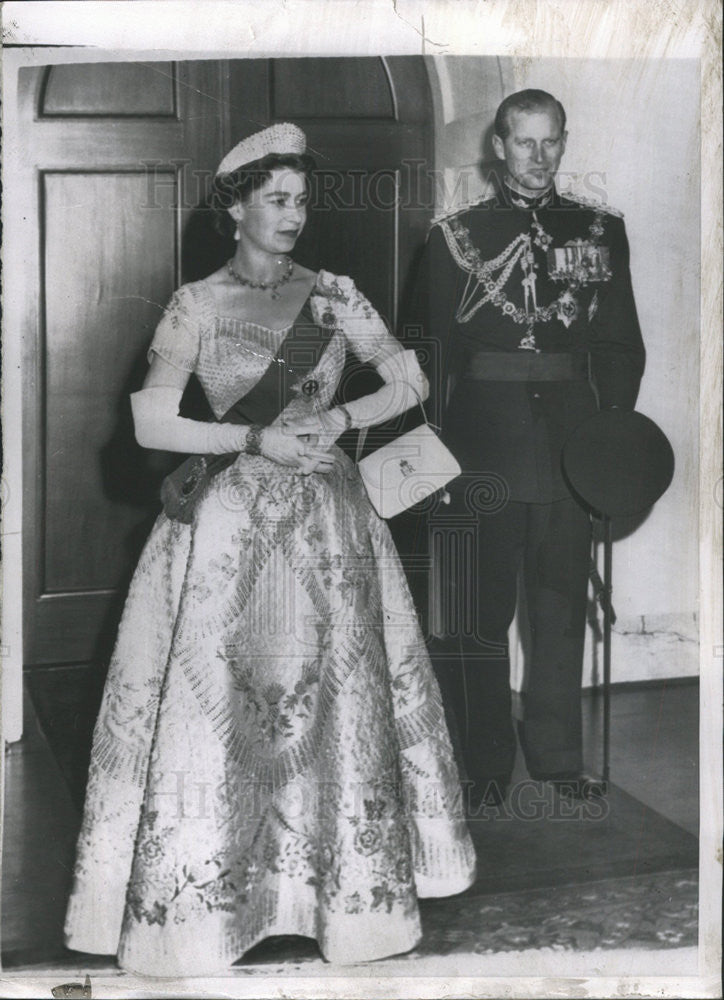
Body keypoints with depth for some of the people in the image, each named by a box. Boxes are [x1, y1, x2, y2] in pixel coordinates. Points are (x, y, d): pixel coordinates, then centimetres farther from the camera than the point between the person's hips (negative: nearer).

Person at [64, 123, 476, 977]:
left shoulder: (332, 294, 7)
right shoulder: (196, 304, 0)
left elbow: (409, 382, 9)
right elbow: (150, 424, -7)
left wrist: (341, 419, -6)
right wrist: (256, 439, -13)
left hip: (328, 520, 2)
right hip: (232, 526, -2)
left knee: (338, 694, 5)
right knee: (220, 699, -1)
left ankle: (347, 888, 21)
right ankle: (205, 899, 14)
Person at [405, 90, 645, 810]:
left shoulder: (601, 230, 10)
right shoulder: (454, 235, 5)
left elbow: (622, 345, 10)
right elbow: (432, 351, 3)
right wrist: (437, 447, -6)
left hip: (570, 443, 2)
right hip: (482, 445, -2)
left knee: (561, 603, 9)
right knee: (479, 610, 1)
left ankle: (557, 757, 23)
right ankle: (485, 769, 14)